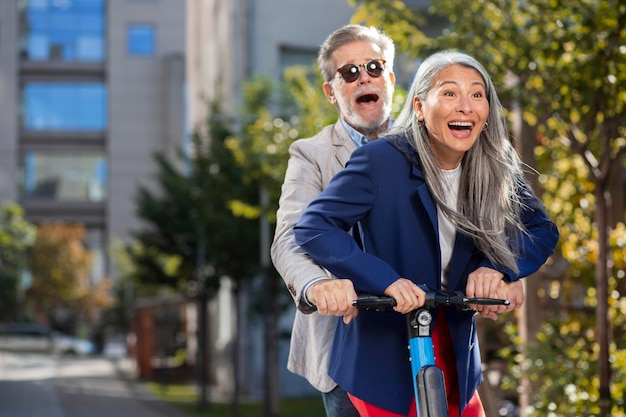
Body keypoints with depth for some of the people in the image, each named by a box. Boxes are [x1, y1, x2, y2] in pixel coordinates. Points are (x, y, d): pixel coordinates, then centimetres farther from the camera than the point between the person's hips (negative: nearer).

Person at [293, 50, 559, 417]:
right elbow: (313, 228, -20)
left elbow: (542, 230, 3)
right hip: (384, 358, -5)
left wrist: (496, 268, -17)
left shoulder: (496, 169, -4)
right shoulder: (381, 161, -18)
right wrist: (387, 281, -31)